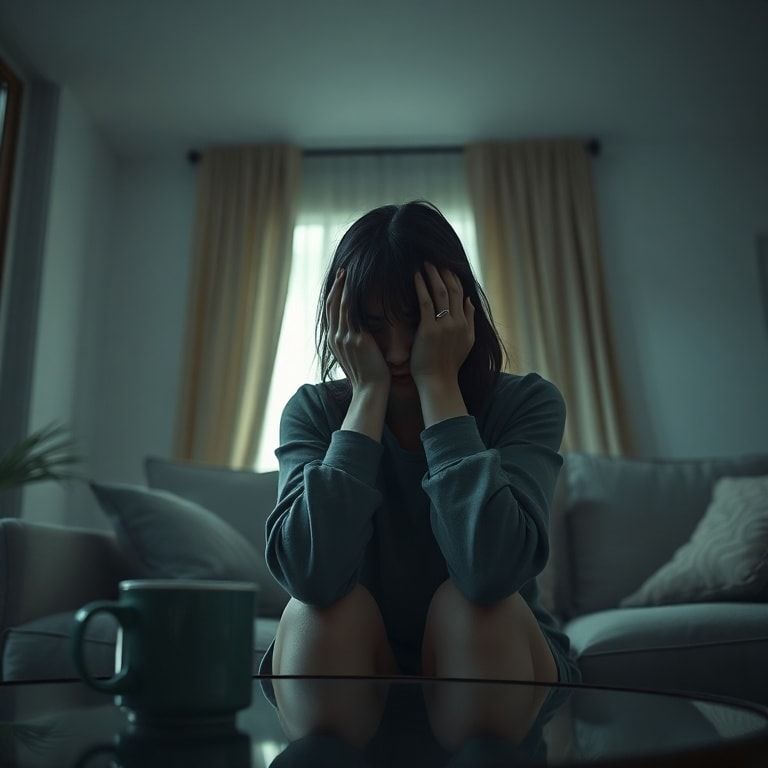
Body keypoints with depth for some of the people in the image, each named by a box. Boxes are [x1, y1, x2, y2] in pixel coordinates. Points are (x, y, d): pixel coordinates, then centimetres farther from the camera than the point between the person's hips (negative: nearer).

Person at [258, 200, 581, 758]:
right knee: (330, 604, -28)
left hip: (487, 663, 0)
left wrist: (439, 382, -28)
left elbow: (490, 571, -33)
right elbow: (312, 576, -29)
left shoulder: (528, 403, -15)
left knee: (468, 601, -30)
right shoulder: (314, 411, -11)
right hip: (353, 674, 1)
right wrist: (369, 392, -26)